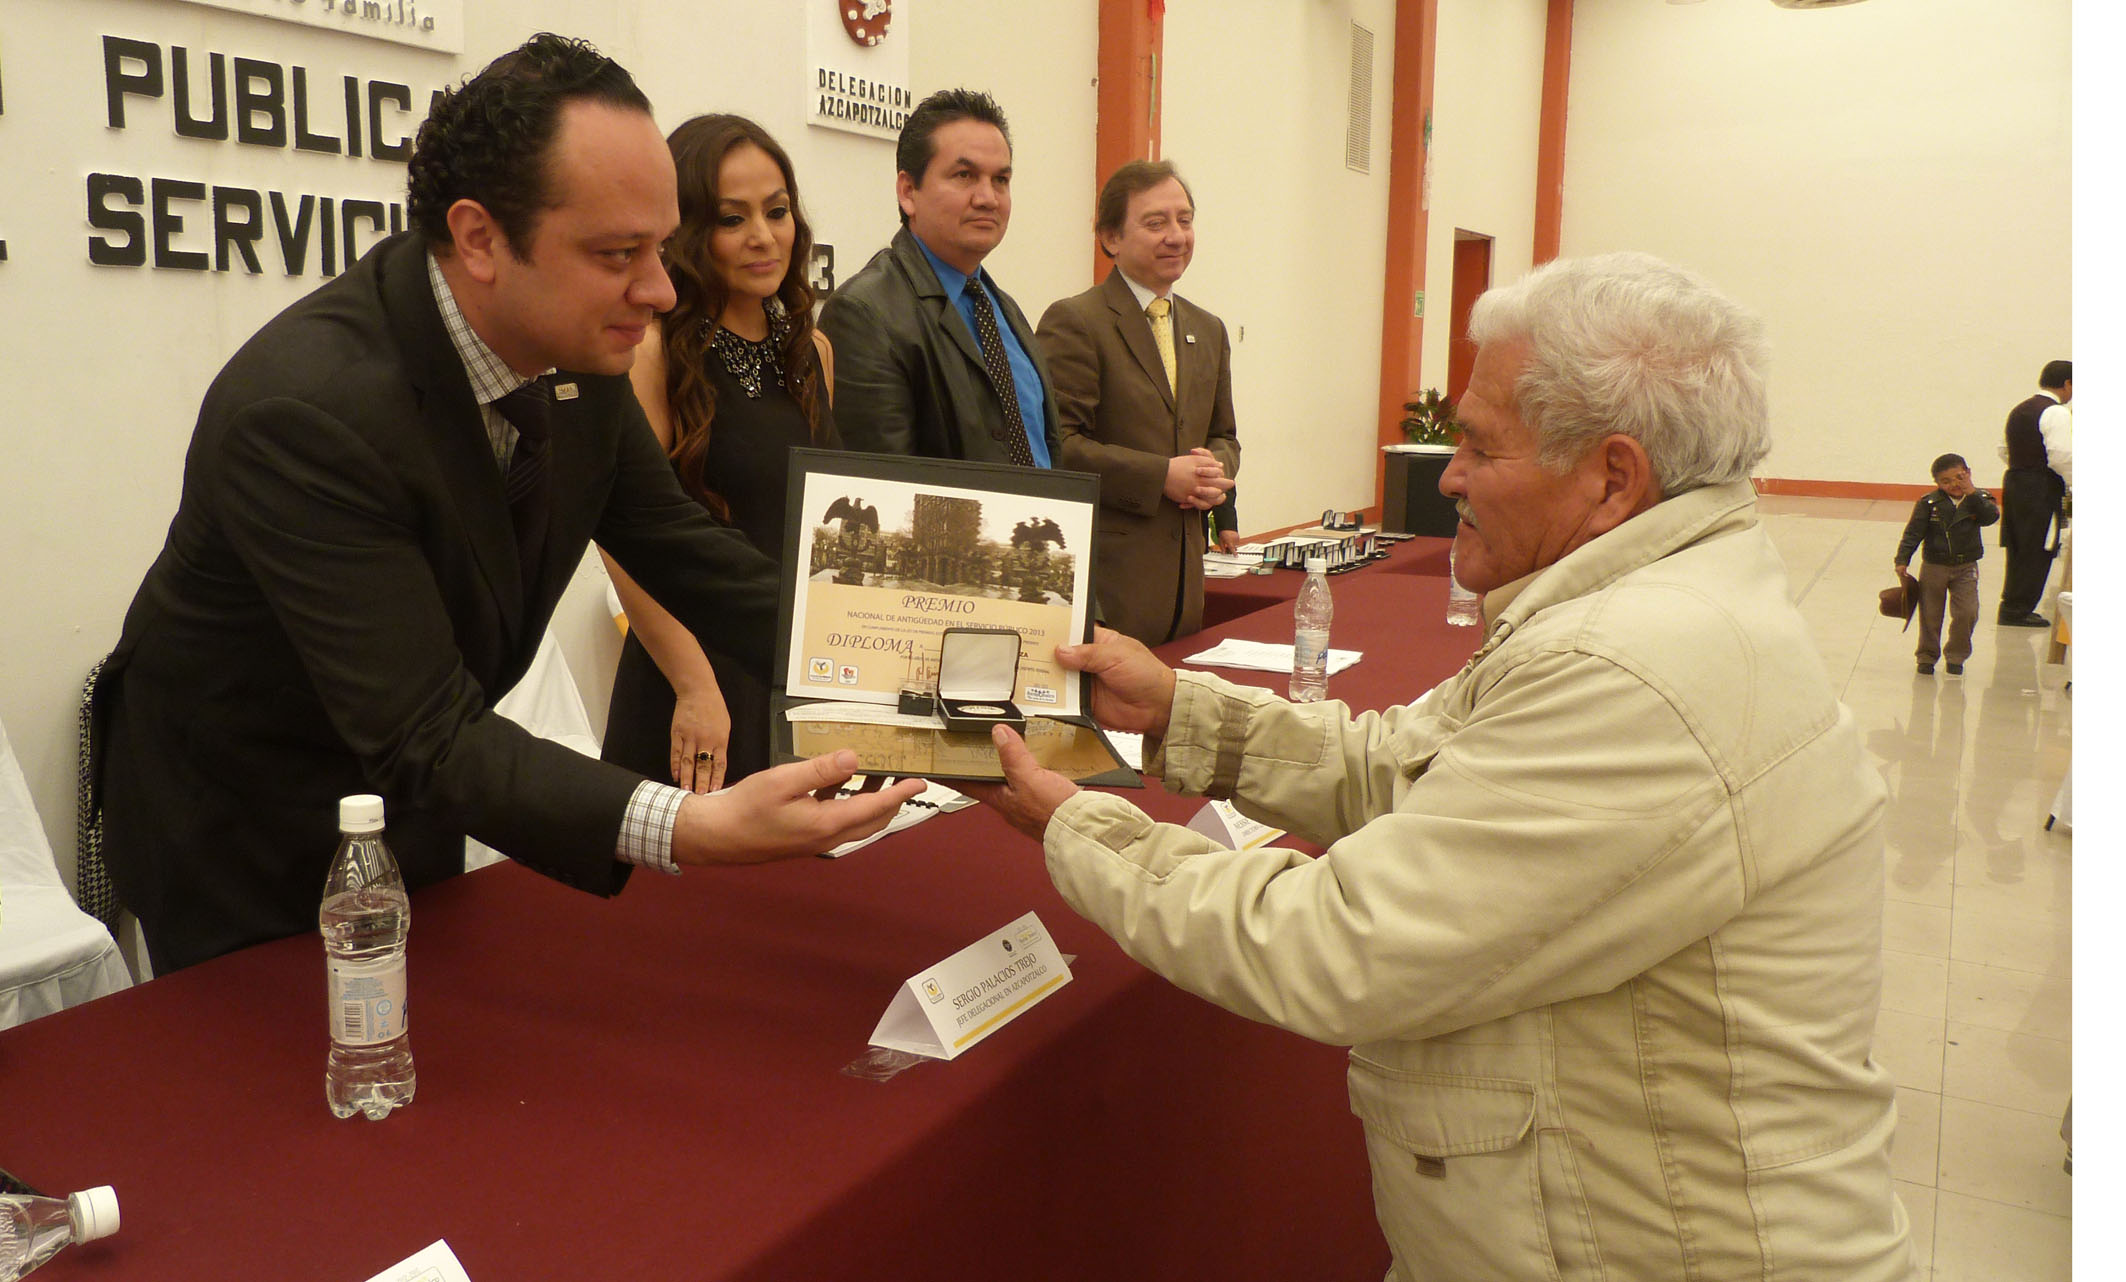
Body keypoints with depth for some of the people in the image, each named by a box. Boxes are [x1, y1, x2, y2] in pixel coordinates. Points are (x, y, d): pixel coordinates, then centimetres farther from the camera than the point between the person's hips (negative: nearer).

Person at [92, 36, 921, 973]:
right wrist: (690, 830, -50)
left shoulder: (580, 356, -13)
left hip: (406, 800, 7)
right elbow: (428, 737, -37)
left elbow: (684, 556, -4)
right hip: (244, 850, -6)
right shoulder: (304, 411, -35)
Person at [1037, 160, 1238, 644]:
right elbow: (1055, 445, -14)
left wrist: (1216, 472, 0)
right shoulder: (1073, 322, -7)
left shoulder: (1209, 331, 17)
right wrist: (1162, 476, -17)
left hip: (1184, 571, 7)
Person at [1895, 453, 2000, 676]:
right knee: (1930, 615, 7)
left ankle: (1956, 657, 12)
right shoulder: (1928, 503, -8)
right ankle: (1927, 656, 24)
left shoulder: (1979, 499, -2)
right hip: (1934, 567, 0)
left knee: (1967, 613, -7)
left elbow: (1990, 517, -21)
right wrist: (1902, 560, -16)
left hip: (1965, 568, 1)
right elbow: (1913, 532, -9)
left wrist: (1972, 493, -25)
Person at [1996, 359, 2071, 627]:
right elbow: (2062, 457, -20)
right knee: (2038, 550, -2)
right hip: (2042, 487, -9)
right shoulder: (2057, 414, -12)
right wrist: (2075, 483, -8)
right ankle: (2018, 610, 0)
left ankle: (2012, 605, 19)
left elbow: (2005, 451, 20)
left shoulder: (2018, 411, 15)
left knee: (2018, 548, 14)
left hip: (2013, 481, 9)